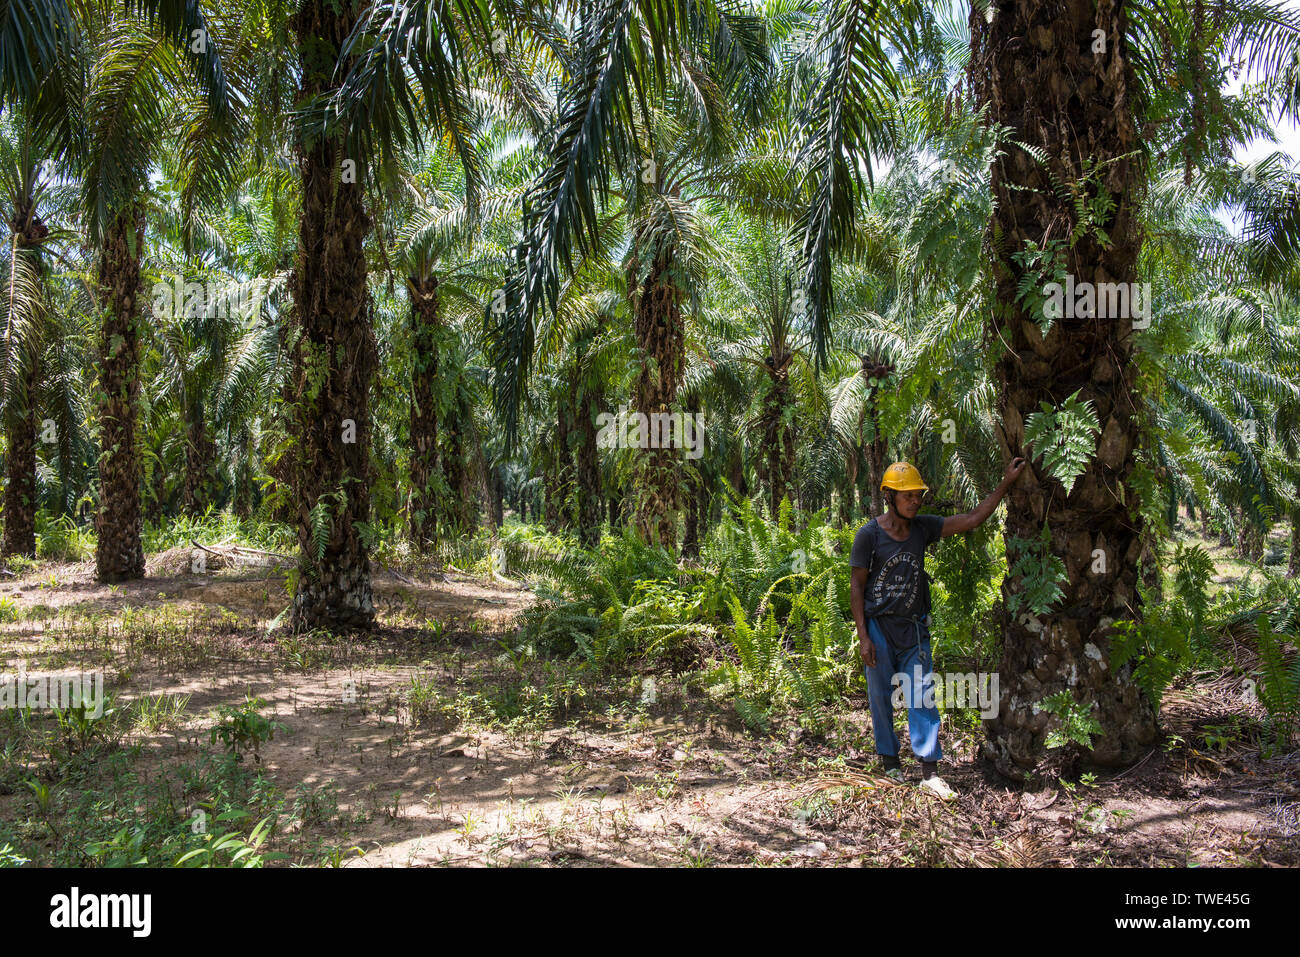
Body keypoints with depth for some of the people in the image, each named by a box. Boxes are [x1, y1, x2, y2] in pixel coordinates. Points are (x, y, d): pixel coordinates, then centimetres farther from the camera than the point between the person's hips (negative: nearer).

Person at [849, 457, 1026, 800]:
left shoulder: (923, 527, 3)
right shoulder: (869, 534, -10)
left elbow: (971, 519, 3)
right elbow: (856, 586, -8)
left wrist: (1006, 483, 0)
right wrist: (863, 637, -12)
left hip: (914, 628, 4)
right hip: (878, 628, -4)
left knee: (922, 697, 0)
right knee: (881, 698, 6)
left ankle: (929, 772, 4)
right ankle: (890, 761, 22)